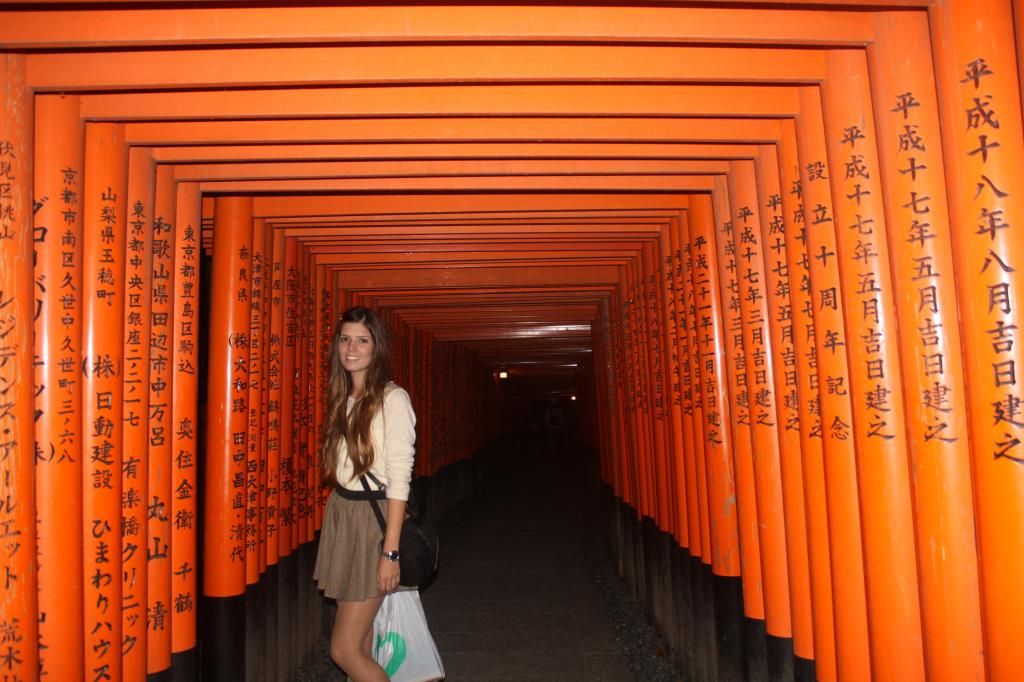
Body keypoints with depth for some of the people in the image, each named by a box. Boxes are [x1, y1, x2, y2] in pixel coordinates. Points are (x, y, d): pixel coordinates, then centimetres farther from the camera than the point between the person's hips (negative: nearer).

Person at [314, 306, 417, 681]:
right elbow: (342, 467, 13)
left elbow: (399, 480, -16)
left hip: (372, 519, -7)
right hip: (339, 514, 7)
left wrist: (390, 551, -18)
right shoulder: (342, 398, 9)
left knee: (345, 650, -1)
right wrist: (340, 512, 6)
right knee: (360, 644, 14)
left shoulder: (392, 399, -13)